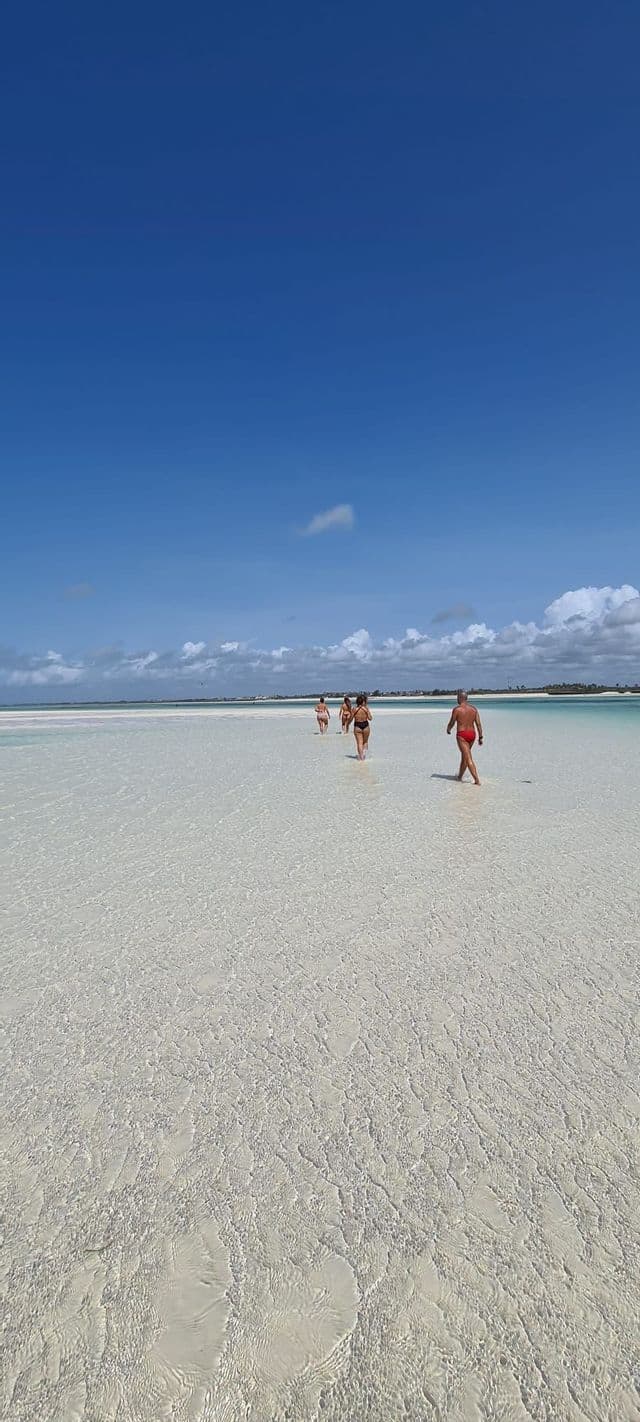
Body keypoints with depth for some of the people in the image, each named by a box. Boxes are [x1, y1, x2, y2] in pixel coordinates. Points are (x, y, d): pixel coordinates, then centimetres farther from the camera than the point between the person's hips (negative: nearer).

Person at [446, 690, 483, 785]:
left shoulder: (456, 709, -10)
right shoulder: (474, 708, 5)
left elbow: (451, 723, -2)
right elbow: (478, 724, 1)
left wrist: (448, 730, 20)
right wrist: (480, 737, 6)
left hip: (462, 735, -6)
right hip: (472, 734, 6)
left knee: (468, 758, -7)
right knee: (464, 755, 23)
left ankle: (477, 780, -15)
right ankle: (460, 776, 37)